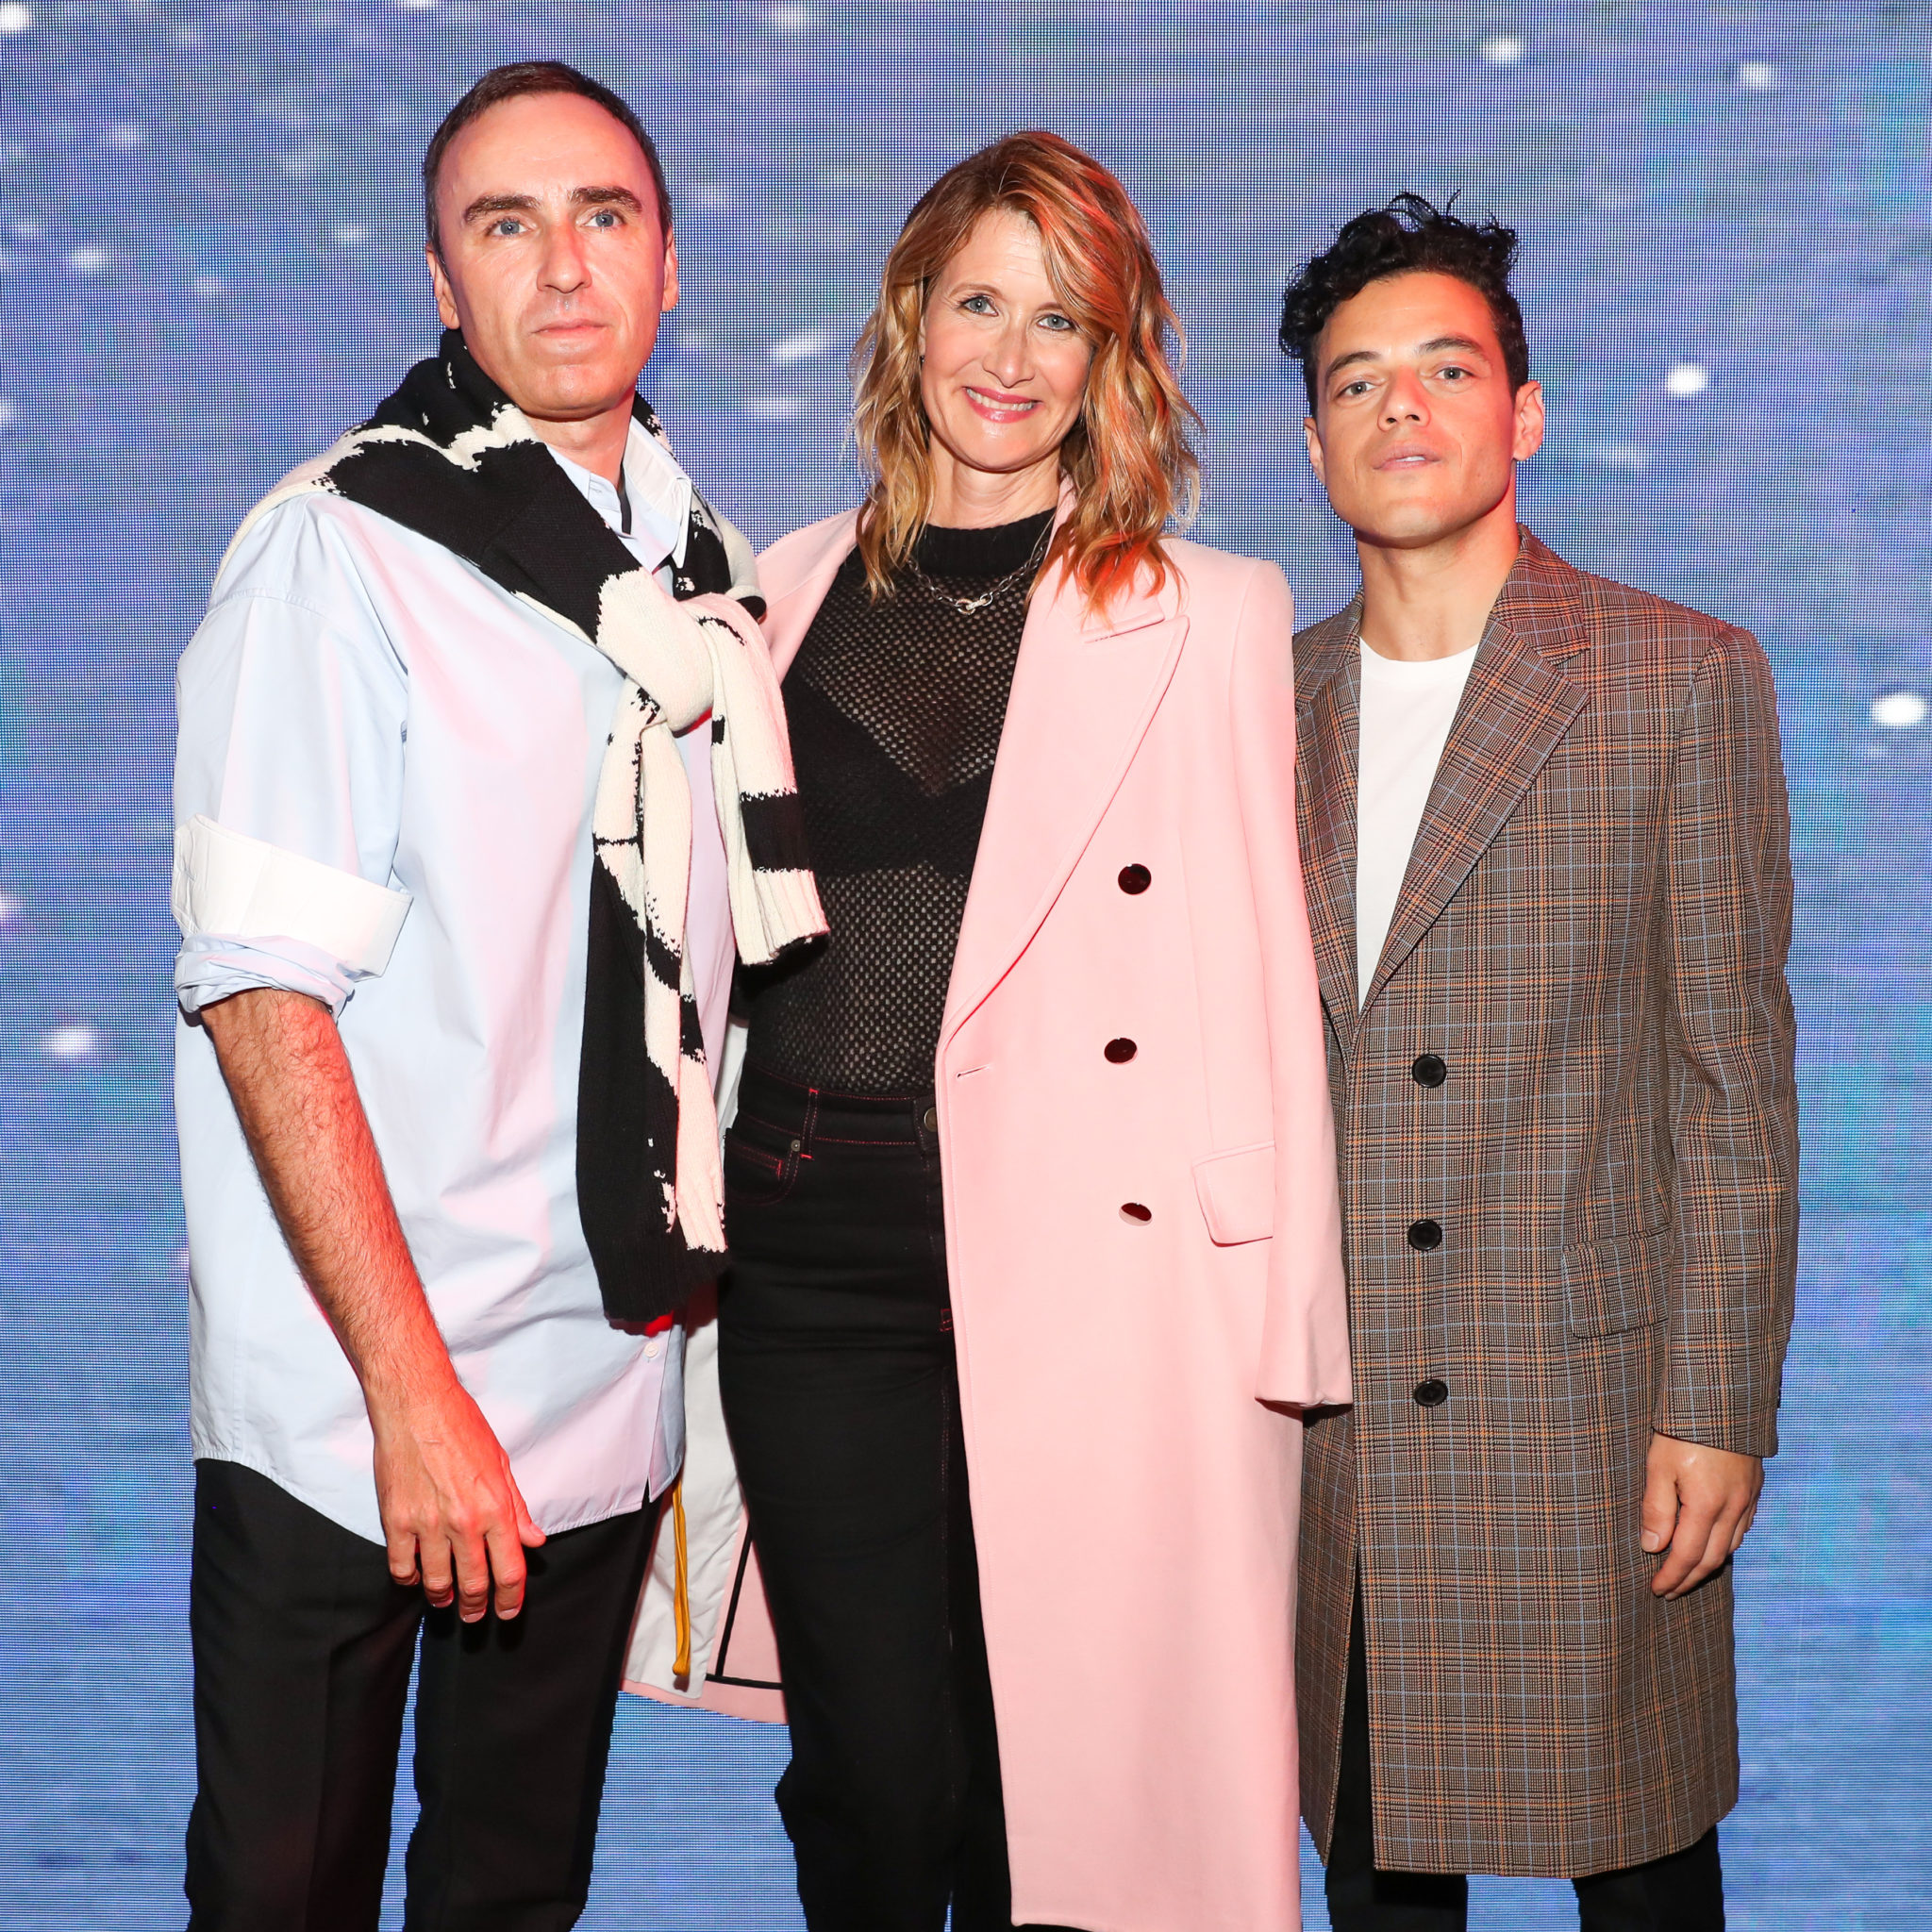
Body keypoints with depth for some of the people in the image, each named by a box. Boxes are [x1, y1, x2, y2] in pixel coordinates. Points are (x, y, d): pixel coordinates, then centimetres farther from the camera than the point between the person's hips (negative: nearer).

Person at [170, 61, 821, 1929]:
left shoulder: (711, 574, 8)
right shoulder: (343, 548, -10)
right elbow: (260, 989, -15)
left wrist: (691, 1280, 9)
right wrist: (414, 1390, -18)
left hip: (604, 1388, 5)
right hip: (345, 1416, -5)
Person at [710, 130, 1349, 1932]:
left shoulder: (1213, 615, 4)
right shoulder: (785, 598, 12)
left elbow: (1263, 974, 1)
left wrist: (1277, 1303, -5)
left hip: (1101, 1263, -2)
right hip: (817, 1251, 2)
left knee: (1055, 1778, 4)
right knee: (866, 1778, 8)